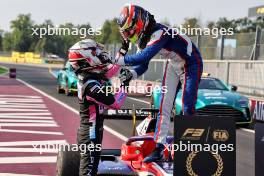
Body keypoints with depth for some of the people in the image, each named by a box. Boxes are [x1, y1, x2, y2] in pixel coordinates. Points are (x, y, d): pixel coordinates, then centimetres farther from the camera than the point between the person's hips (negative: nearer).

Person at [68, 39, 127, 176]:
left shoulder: (88, 76, 2)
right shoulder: (91, 85, -25)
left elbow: (111, 70, 15)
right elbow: (115, 103, -22)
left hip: (89, 132, 10)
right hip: (91, 134, -10)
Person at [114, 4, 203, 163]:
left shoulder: (159, 33, -32)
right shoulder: (143, 38, -4)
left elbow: (144, 57, -45)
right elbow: (143, 65, 1)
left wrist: (121, 60, -36)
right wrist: (132, 74, -19)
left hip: (191, 64, -8)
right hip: (174, 65, 9)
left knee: (187, 108, -10)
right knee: (164, 107, 1)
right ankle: (159, 147, 2)